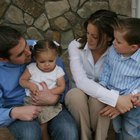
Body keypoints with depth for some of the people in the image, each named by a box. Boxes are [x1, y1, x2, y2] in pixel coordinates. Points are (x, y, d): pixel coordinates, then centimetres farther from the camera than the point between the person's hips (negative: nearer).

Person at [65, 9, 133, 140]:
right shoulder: (76, 46, -16)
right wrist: (114, 99, -41)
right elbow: (80, 80, -29)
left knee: (98, 100, -34)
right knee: (75, 94, -33)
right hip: (80, 96, 1)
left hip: (102, 97, 0)